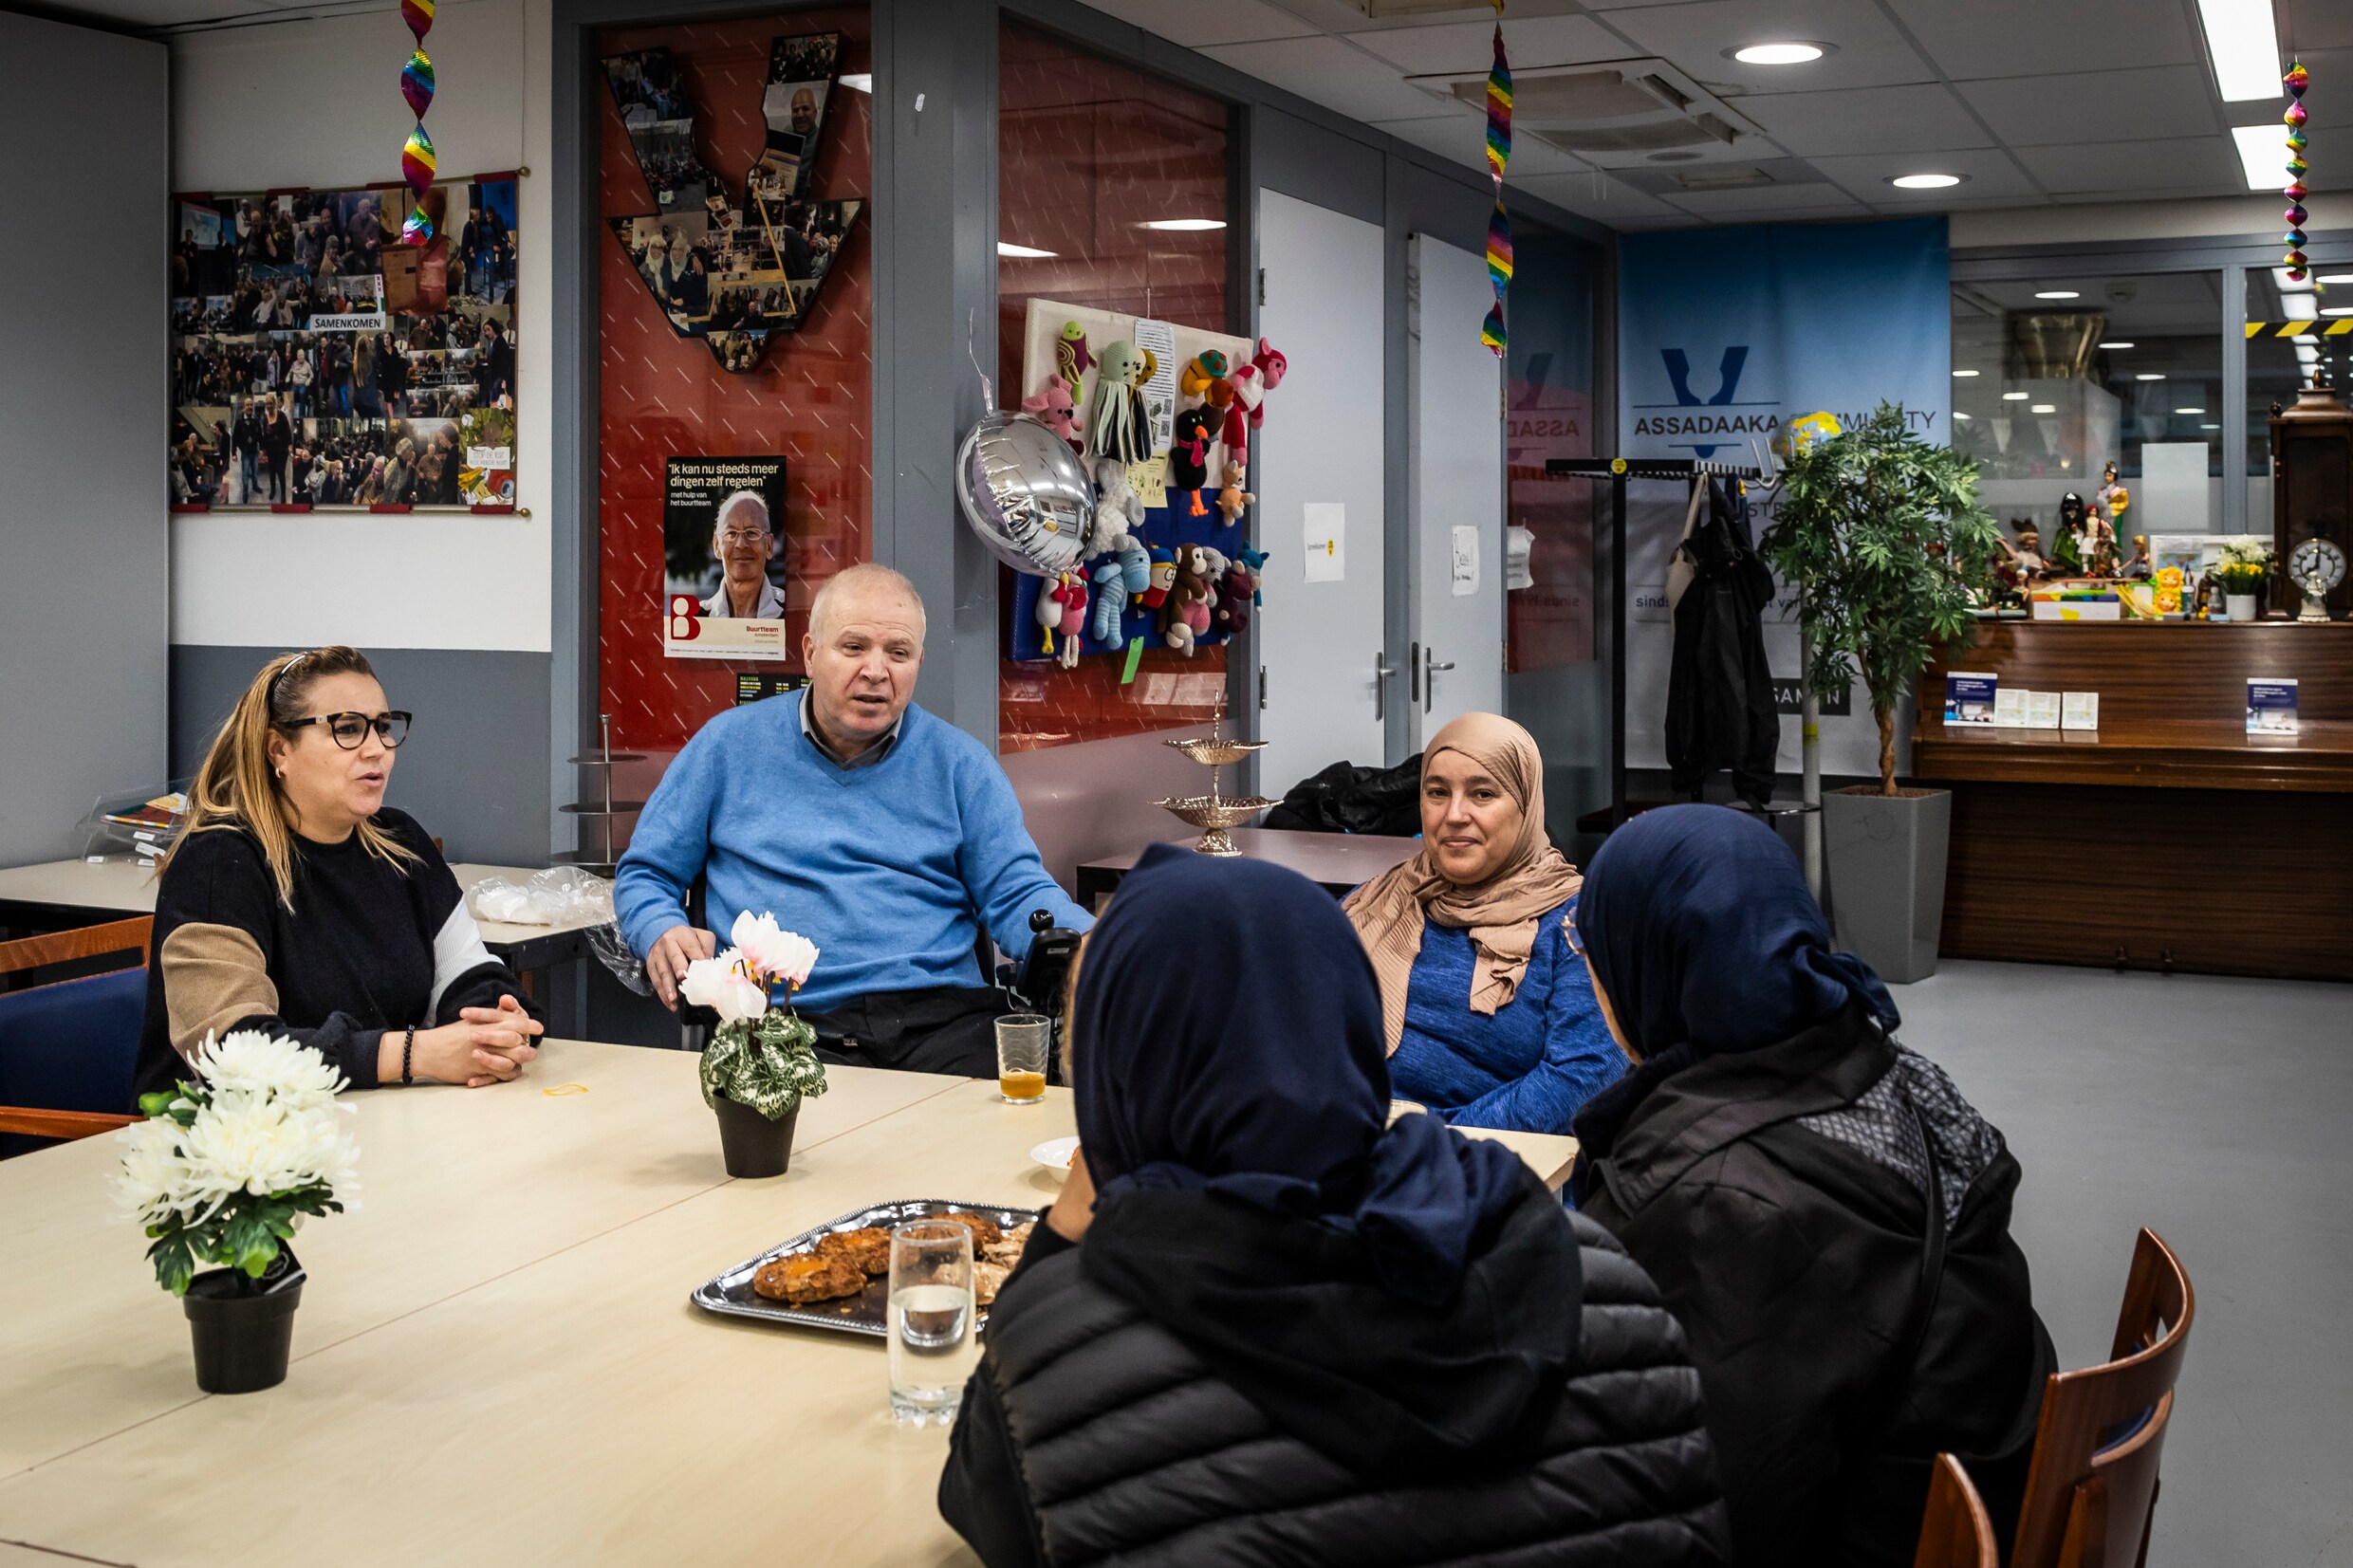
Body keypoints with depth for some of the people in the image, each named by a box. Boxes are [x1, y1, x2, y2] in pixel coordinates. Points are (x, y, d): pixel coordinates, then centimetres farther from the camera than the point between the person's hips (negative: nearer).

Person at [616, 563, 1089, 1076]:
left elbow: (1015, 894, 9)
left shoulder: (958, 762, 14)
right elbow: (645, 875, 19)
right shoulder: (730, 745, 12)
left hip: (942, 1019, 1)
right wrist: (661, 933, -4)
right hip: (788, 1026, -1)